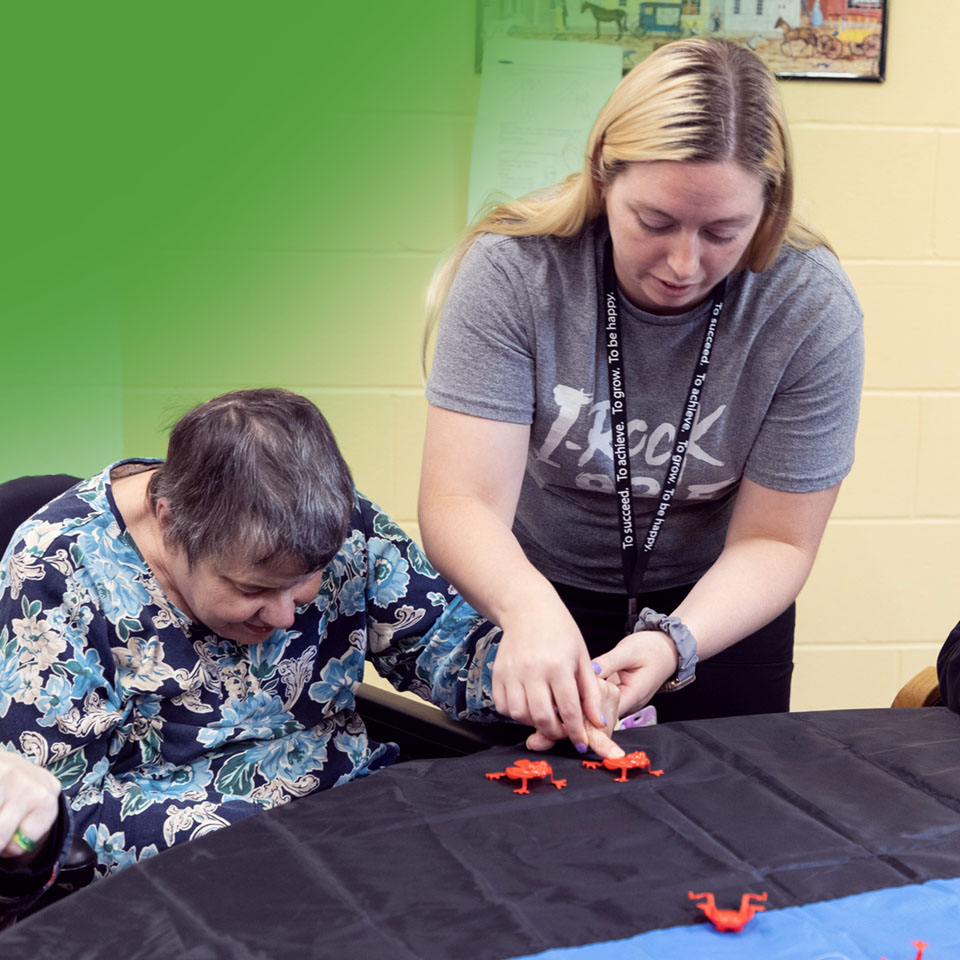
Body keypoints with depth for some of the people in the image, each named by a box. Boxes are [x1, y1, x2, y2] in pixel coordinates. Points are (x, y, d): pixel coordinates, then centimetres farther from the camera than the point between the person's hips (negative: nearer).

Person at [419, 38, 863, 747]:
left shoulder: (813, 309, -23)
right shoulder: (512, 270, -26)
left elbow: (774, 541, -18)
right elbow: (460, 502, -30)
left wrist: (675, 642, -37)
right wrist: (528, 606, -51)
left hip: (718, 606, 1)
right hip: (535, 586, 0)